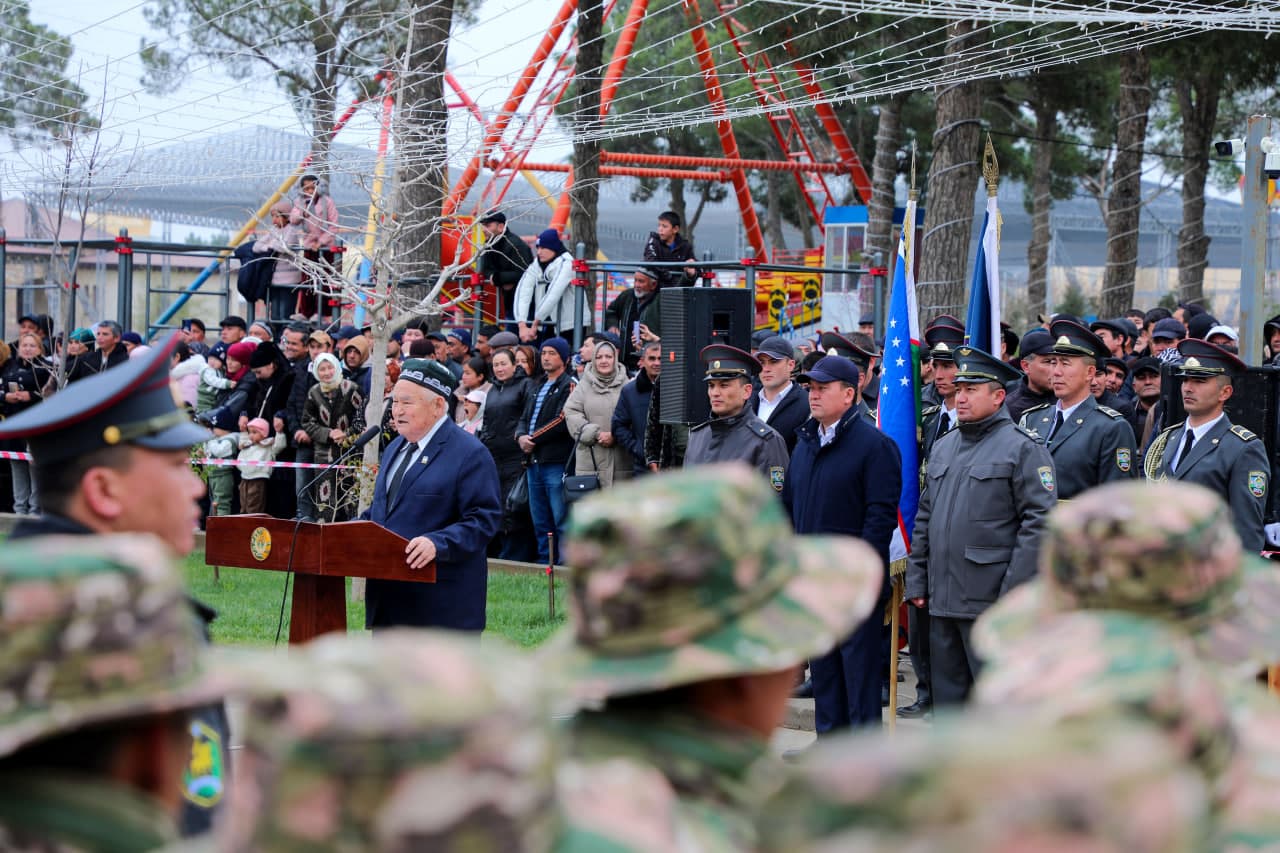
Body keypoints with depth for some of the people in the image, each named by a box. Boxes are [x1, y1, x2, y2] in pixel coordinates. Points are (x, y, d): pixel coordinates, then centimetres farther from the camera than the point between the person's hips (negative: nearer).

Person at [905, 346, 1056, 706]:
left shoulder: (1022, 449, -6)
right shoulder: (943, 448, 16)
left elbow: (1039, 521, -11)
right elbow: (924, 518, 21)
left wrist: (1014, 592, -16)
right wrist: (916, 581, 13)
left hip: (991, 604, -7)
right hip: (942, 602, 7)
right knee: (948, 693, 11)